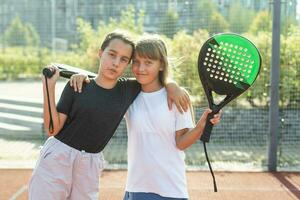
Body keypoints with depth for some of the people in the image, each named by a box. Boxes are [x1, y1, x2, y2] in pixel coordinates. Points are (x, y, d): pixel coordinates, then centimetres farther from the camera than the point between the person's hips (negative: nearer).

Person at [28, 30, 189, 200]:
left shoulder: (129, 90, 0)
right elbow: (53, 129, -7)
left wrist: (172, 86, -5)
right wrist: (49, 86, -15)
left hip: (91, 166, 2)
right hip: (56, 159, -2)